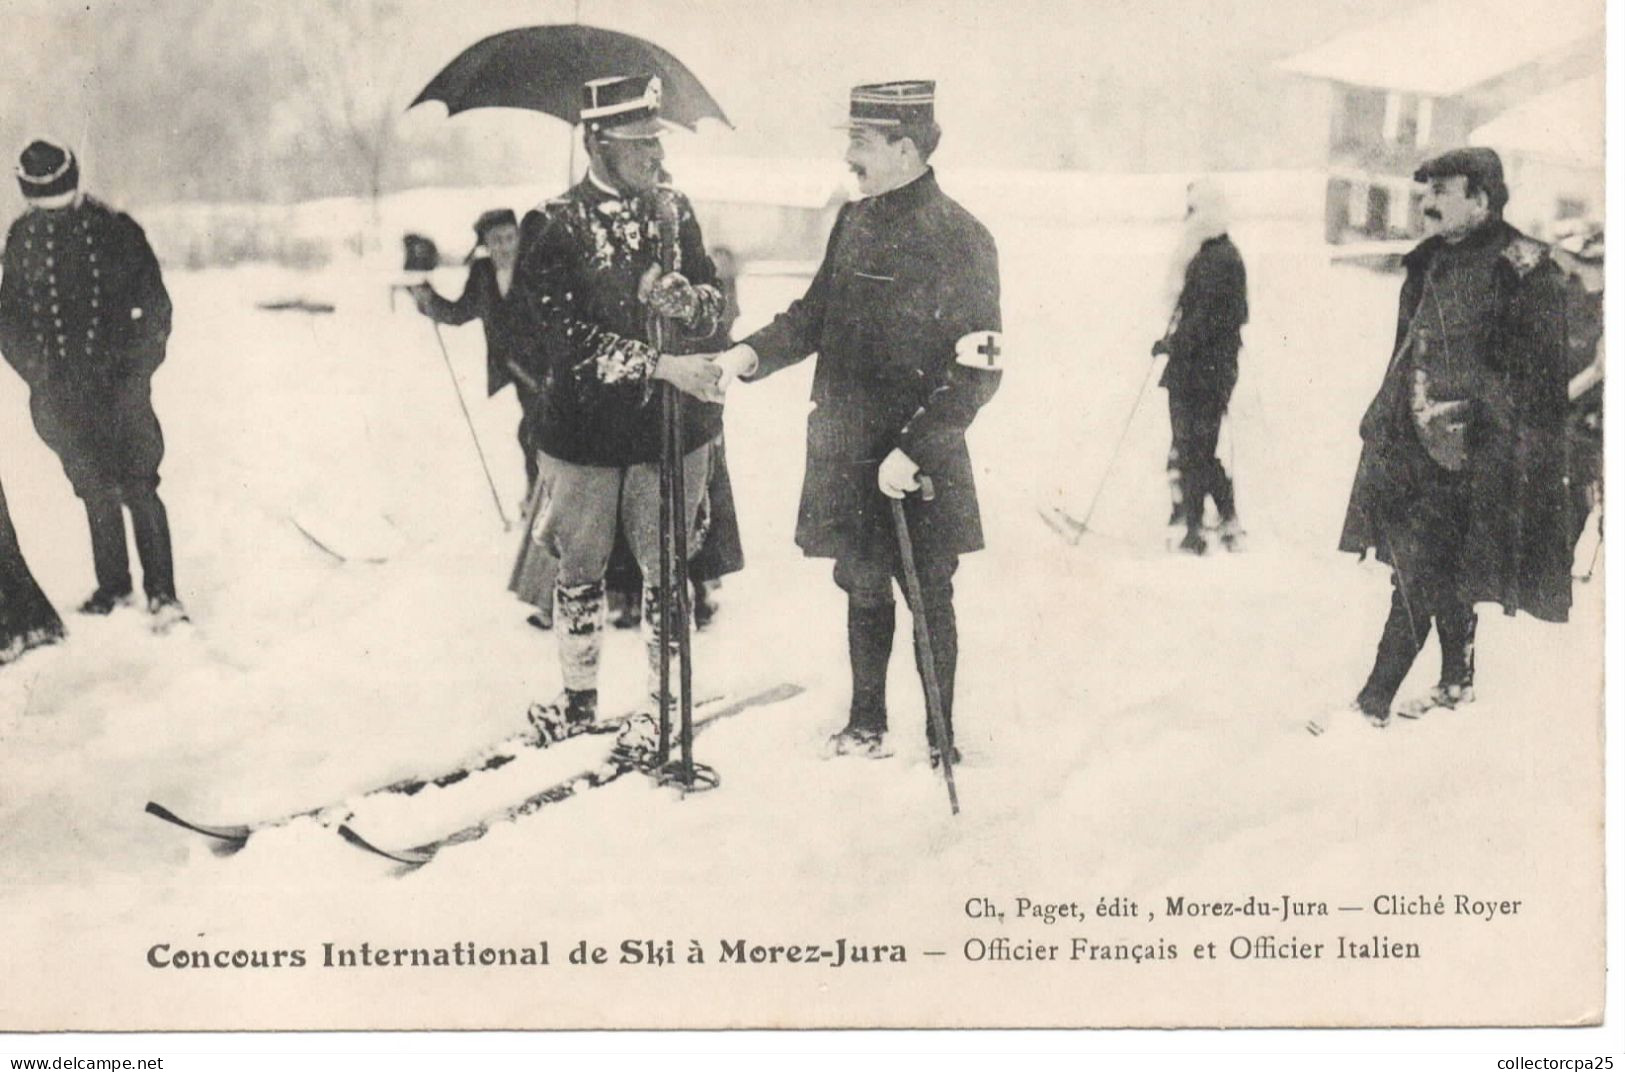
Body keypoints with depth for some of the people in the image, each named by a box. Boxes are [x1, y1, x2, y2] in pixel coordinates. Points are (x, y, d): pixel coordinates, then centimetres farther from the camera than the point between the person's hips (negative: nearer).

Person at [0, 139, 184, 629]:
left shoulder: (117, 231, -2)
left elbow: (153, 307, 1)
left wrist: (134, 369, -5)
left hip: (121, 388, -2)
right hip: (63, 395, 2)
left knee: (139, 488, -7)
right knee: (96, 491, 10)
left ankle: (162, 593, -6)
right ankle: (112, 586, 21)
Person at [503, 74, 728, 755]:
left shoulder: (672, 211, 6)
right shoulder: (551, 227, -7)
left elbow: (715, 309, 11)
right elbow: (573, 339, -15)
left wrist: (685, 299, -13)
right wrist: (663, 366, -22)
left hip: (670, 425, 2)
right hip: (582, 429, -2)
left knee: (665, 570, 6)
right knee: (579, 569, 11)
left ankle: (660, 704, 20)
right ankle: (579, 696, 29)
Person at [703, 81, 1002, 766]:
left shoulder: (961, 240, -14)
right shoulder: (854, 221, 7)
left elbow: (977, 372, -15)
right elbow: (815, 316, 15)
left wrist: (912, 451, -20)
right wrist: (752, 354, -3)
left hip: (918, 465, -6)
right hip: (846, 449, 6)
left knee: (928, 598, 7)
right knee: (862, 587, 17)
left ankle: (940, 739, 22)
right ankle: (866, 722, 33)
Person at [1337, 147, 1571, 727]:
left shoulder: (1521, 268, -10)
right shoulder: (1431, 262, 14)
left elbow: (1546, 372, -10)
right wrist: (1382, 419, 20)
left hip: (1460, 451, -8)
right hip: (1411, 441, 8)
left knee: (1418, 574, -8)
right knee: (1445, 575, 16)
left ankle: (1373, 703, -6)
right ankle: (1456, 682, 30)